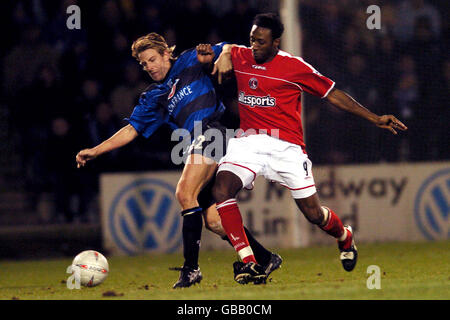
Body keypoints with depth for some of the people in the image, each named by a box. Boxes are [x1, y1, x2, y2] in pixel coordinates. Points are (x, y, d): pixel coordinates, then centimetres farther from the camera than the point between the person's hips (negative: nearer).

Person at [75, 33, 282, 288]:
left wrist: (208, 54, -16)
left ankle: (191, 268, -21)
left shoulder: (189, 63, 13)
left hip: (214, 130, -7)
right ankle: (266, 259, 10)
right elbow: (131, 130, 25)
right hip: (199, 146, 7)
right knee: (213, 221, -1)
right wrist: (95, 151, 17)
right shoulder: (153, 98, 27)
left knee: (185, 193, -22)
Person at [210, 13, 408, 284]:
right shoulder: (240, 57, 8)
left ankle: (345, 237, 36)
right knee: (221, 190, -25)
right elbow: (227, 48, 33)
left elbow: (332, 94, 4)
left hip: (286, 146, -3)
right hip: (248, 142, 3)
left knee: (314, 214, -1)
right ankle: (248, 263, -23)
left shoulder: (295, 67, -3)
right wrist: (225, 55, 7)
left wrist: (374, 119, 3)